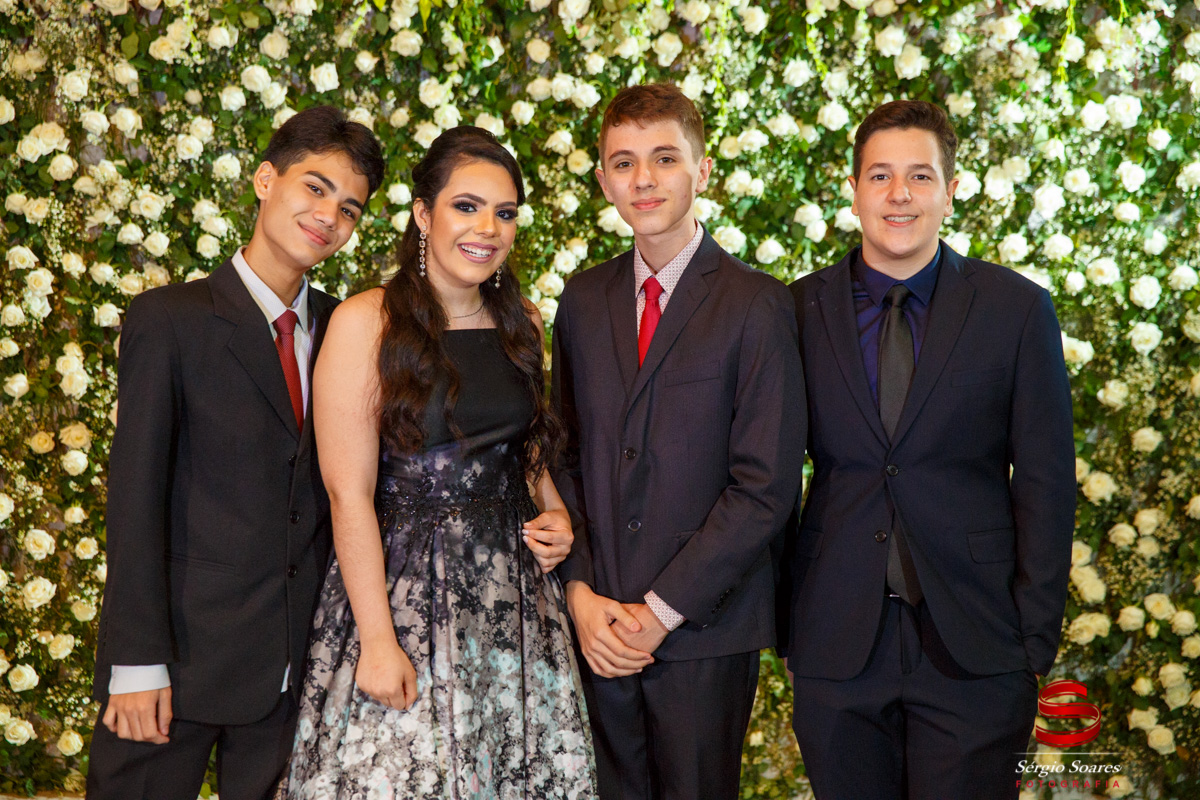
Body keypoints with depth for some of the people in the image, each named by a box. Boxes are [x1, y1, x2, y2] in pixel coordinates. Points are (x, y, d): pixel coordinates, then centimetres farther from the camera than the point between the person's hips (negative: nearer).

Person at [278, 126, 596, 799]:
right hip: (404, 588, -5)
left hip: (516, 586, 5)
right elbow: (349, 495, -12)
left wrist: (556, 515, 4)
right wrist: (377, 639, -14)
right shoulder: (365, 323, -9)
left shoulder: (522, 322, 8)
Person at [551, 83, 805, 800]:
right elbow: (565, 453, 10)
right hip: (600, 629, 4)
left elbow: (766, 487, -12)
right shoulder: (583, 300, 9)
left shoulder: (757, 305, -8)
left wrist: (662, 609, -13)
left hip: (704, 628, -4)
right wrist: (581, 592, -3)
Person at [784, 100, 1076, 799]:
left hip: (974, 651, -1)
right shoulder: (800, 311, 2)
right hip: (836, 646, 1)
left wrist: (1037, 638, -3)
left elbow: (1046, 484, 0)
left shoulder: (1018, 309, -1)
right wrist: (782, 610, 3)